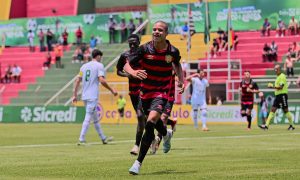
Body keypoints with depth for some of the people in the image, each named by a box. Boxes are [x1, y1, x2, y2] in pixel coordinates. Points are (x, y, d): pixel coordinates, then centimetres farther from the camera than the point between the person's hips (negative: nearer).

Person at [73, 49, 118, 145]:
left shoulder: (84, 66, 14)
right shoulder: (99, 65, -5)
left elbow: (78, 81, 11)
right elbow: (102, 80, -16)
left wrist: (74, 95, 13)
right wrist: (112, 90, -7)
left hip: (85, 96, 7)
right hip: (93, 96, -7)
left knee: (95, 118, 16)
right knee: (88, 118, -8)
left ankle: (103, 138, 25)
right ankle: (81, 140, -13)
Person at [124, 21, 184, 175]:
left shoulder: (173, 51, -10)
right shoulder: (145, 49, -13)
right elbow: (126, 65, -14)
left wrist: (181, 80, 3)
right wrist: (133, 72, -36)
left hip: (162, 92, -3)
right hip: (145, 91, 3)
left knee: (151, 122, -23)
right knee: (154, 121, 23)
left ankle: (138, 162, -19)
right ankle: (166, 134, 63)